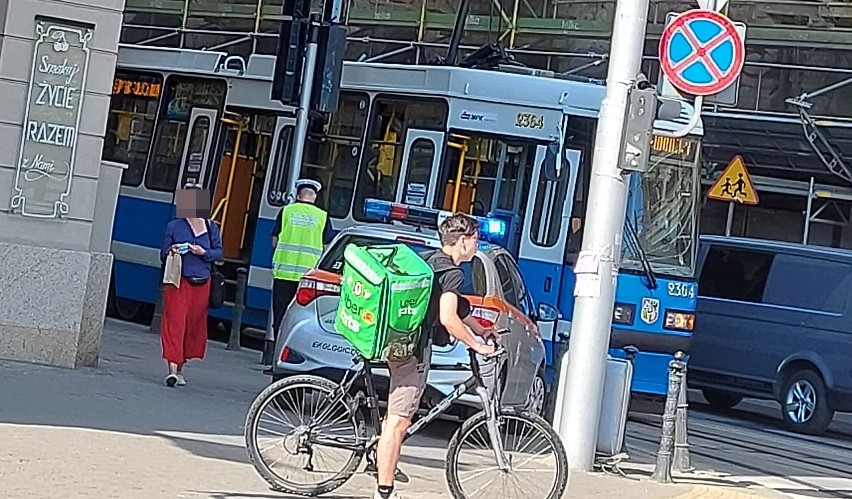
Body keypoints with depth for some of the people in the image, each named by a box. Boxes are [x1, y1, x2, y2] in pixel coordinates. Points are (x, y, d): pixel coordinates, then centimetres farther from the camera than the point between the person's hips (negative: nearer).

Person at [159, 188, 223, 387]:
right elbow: (163, 255, 7)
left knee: (194, 326, 7)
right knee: (175, 323, -11)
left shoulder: (211, 228, 8)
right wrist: (170, 251, -15)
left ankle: (180, 368, 20)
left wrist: (204, 253, -11)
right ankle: (172, 369, -16)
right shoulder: (174, 226, 4)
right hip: (178, 282, -3)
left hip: (201, 284, 3)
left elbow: (218, 252, 8)